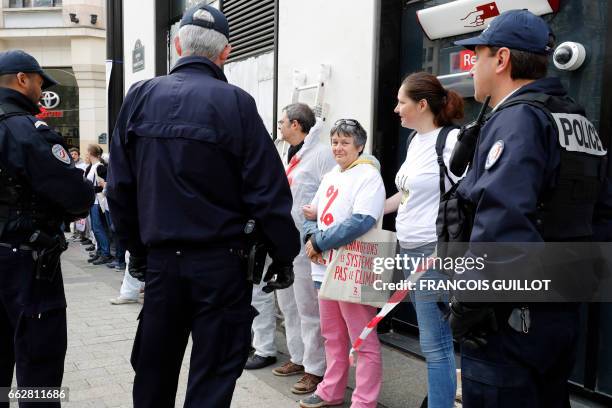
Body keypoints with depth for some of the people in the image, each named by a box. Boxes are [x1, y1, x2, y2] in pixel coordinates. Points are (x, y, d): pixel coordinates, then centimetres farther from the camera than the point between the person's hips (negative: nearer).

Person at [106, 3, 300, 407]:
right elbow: (269, 191, -12)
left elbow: (120, 187, 5)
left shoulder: (140, 98, 2)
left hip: (161, 260, 4)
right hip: (221, 262, -4)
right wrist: (284, 255, -1)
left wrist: (137, 248, 15)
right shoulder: (235, 102, -10)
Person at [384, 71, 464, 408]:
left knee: (434, 344, 0)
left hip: (435, 253, -8)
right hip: (410, 249, 8)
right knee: (434, 338, 17)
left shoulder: (451, 140, -13)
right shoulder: (415, 139, 13)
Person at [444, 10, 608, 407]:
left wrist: (468, 303, -22)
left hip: (510, 316, -9)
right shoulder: (576, 117, 13)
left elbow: (501, 220, -29)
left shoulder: (518, 117, -16)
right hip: (562, 310, 9)